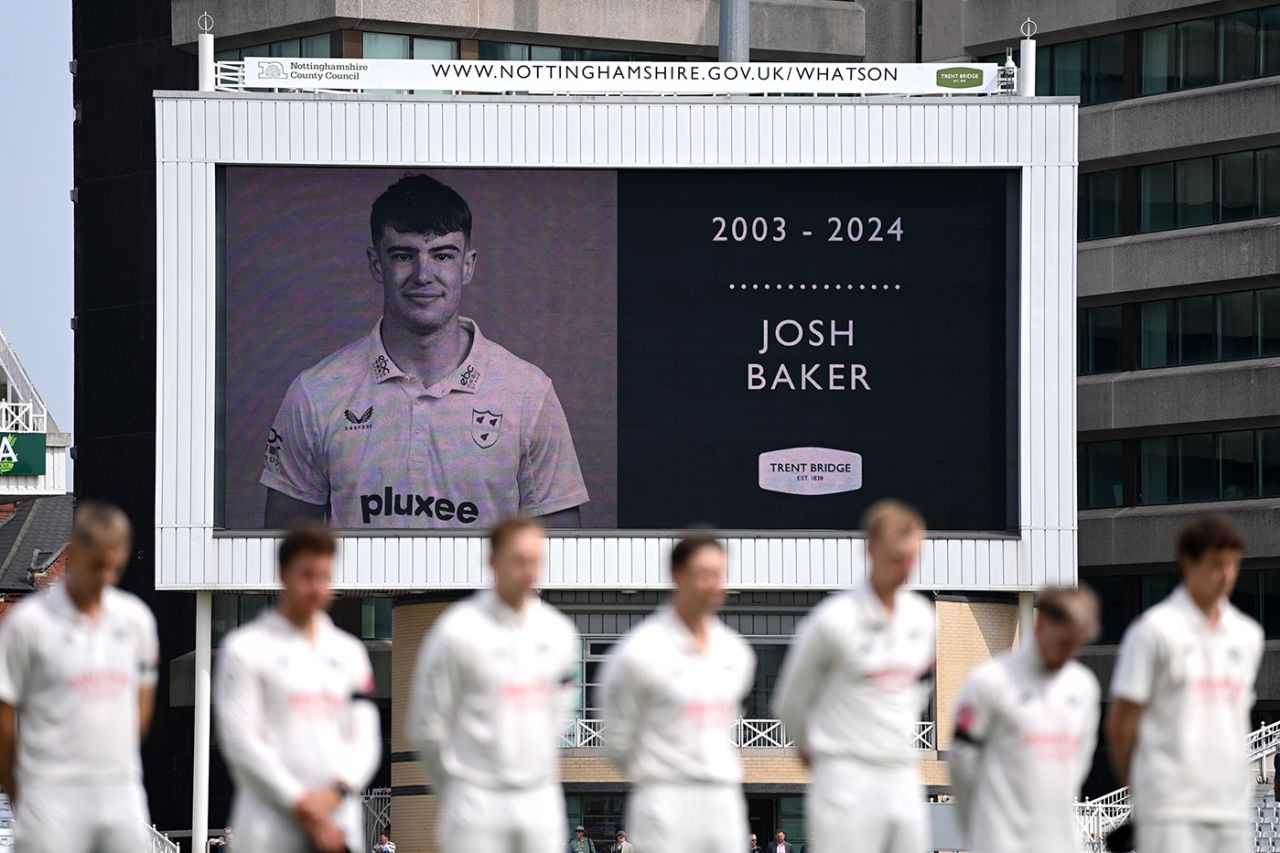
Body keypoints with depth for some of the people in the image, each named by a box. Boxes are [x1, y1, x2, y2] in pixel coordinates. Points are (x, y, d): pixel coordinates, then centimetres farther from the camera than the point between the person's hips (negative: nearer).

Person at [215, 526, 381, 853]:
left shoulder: (349, 652, 15)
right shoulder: (245, 648, 1)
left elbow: (365, 740, 11)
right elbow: (241, 740, -6)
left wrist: (336, 791, -8)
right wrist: (300, 805, -10)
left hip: (339, 821, 4)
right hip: (271, 825, -4)